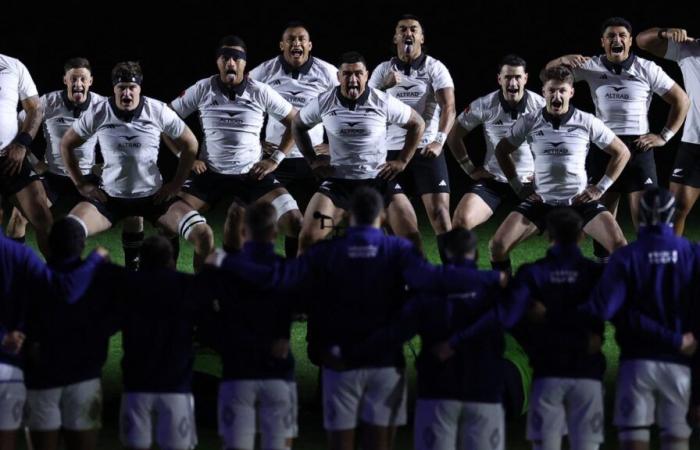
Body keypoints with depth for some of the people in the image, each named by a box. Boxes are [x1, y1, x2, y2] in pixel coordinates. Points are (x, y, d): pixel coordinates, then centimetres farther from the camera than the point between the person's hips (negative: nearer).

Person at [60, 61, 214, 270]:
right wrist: (81, 184, 2)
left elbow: (190, 144, 5)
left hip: (154, 196, 0)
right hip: (109, 198, 0)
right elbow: (66, 144, 7)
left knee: (203, 235, -19)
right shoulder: (98, 114, -8)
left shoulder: (158, 111, -8)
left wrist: (176, 184, 1)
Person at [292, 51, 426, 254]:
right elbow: (298, 126, 15)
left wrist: (402, 161, 2)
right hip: (338, 182, 1)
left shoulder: (383, 102, -8)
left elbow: (417, 124, 6)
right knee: (308, 238, -13)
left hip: (379, 180, -1)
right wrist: (313, 160, 8)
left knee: (411, 236, -11)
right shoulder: (324, 103, -5)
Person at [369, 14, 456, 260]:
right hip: (391, 151, 3)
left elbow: (448, 106, -11)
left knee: (439, 212, -10)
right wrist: (385, 86, -12)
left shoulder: (434, 68, 1)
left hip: (427, 150, -3)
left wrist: (439, 140, -25)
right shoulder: (383, 70, 10)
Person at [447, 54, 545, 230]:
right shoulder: (484, 105, -8)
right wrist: (470, 169, 3)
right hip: (492, 181, 0)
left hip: (529, 182, 0)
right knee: (462, 219, -22)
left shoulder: (539, 106, -9)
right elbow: (454, 135, 6)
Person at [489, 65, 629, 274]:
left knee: (619, 245, -22)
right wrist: (518, 186, 6)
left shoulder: (587, 122, -6)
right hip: (540, 201, 1)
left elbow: (622, 152, 5)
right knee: (498, 245, -15)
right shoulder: (529, 122, -2)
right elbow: (502, 150, 13)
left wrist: (600, 188, -1)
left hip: (580, 201, -1)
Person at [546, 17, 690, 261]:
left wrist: (664, 136, -2)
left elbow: (681, 100, 6)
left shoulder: (647, 69, -1)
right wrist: (564, 60, -16)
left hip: (638, 147, -2)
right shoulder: (592, 67, 3)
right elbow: (549, 73, 6)